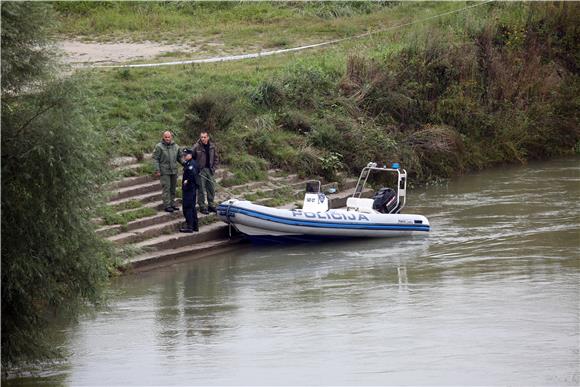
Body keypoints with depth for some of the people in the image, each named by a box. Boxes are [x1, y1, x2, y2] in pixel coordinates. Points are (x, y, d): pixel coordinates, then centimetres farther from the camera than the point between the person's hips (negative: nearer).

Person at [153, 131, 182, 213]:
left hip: (174, 171, 6)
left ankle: (172, 203, 23)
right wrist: (157, 170, -14)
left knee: (173, 188, 12)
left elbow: (179, 157, 19)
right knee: (166, 188, -7)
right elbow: (155, 159, -8)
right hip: (164, 172, -6)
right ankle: (167, 205, -3)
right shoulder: (159, 147, -8)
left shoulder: (175, 146, 9)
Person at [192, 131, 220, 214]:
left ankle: (211, 205, 23)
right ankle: (202, 206, 6)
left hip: (209, 170, 4)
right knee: (201, 189, -1)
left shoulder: (212, 146, 3)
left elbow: (216, 158, 10)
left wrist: (213, 168, 0)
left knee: (211, 188, 11)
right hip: (200, 171, -4)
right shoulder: (197, 147, -10)